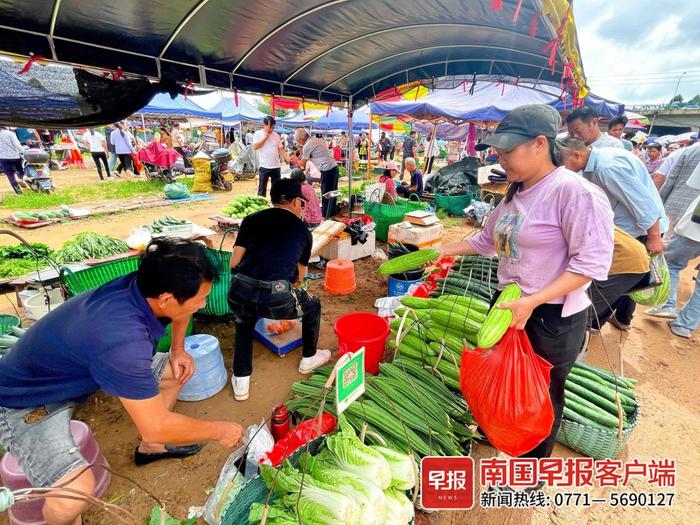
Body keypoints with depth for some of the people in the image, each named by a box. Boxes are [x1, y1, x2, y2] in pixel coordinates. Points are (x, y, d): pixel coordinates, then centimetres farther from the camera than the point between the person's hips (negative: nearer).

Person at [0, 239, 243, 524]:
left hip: (75, 370, 7)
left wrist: (178, 350, 0)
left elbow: (180, 308, 6)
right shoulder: (121, 339, -42)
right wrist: (220, 431, -18)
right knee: (76, 489, -28)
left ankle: (150, 447, 28)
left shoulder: (142, 283, -21)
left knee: (177, 370, 6)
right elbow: (156, 426, -32)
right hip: (25, 400, -7)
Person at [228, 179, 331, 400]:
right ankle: (309, 359, 49)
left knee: (244, 324, 38)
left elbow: (234, 263, 12)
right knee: (313, 307, 30)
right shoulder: (303, 230, 16)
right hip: (277, 298, -2)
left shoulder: (252, 219, 16)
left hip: (239, 294, 3)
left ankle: (241, 383, 36)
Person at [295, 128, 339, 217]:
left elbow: (302, 164, 3)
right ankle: (331, 214, 22)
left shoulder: (307, 146, -8)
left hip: (327, 170, -8)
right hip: (334, 166, 9)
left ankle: (326, 216, 7)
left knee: (325, 194, 0)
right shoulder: (317, 139, 16)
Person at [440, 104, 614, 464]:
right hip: (510, 304, 7)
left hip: (552, 317, -7)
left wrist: (531, 302, -30)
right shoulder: (515, 192, 4)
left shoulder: (576, 192, -21)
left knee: (543, 394, 16)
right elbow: (488, 239, 15)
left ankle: (532, 467, 42)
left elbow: (591, 263, -23)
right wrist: (443, 251, 9)